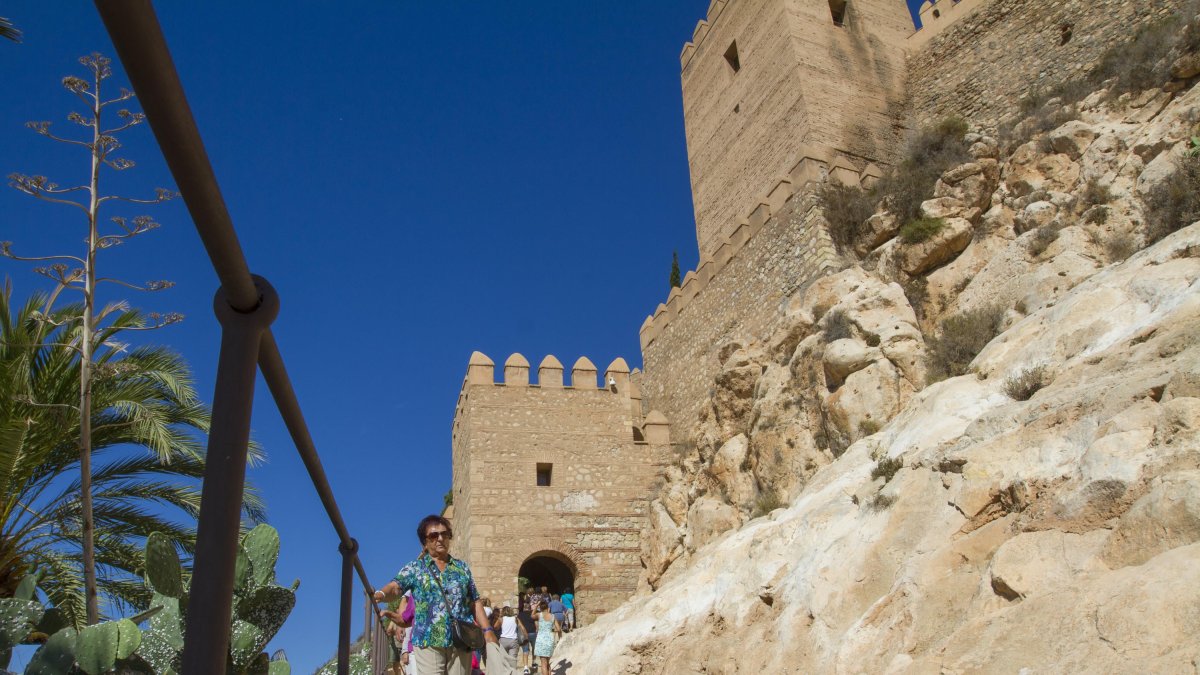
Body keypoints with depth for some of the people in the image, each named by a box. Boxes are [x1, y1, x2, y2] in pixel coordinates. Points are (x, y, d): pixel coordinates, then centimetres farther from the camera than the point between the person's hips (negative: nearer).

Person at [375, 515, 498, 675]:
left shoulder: (462, 567, 15)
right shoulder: (414, 568, 7)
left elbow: (475, 601, 14)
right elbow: (396, 587, -11)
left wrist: (487, 630, 3)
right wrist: (381, 594, -34)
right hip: (428, 641, -2)